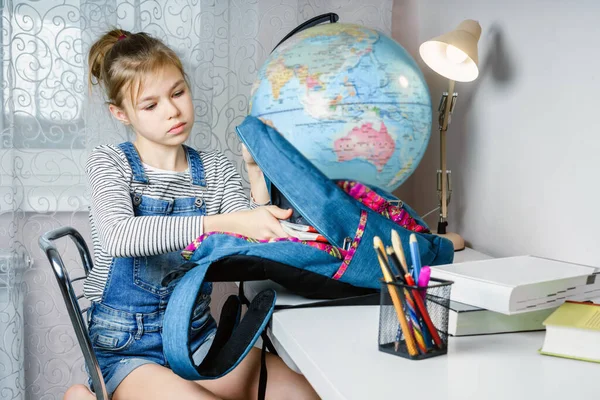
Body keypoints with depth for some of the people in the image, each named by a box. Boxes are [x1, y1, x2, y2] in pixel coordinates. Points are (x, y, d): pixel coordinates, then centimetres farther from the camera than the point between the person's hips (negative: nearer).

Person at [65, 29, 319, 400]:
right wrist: (228, 222, -40)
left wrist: (258, 174, -18)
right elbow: (118, 236, -30)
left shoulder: (215, 168, 3)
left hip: (197, 333, 5)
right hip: (126, 345, -4)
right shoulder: (110, 162, -7)